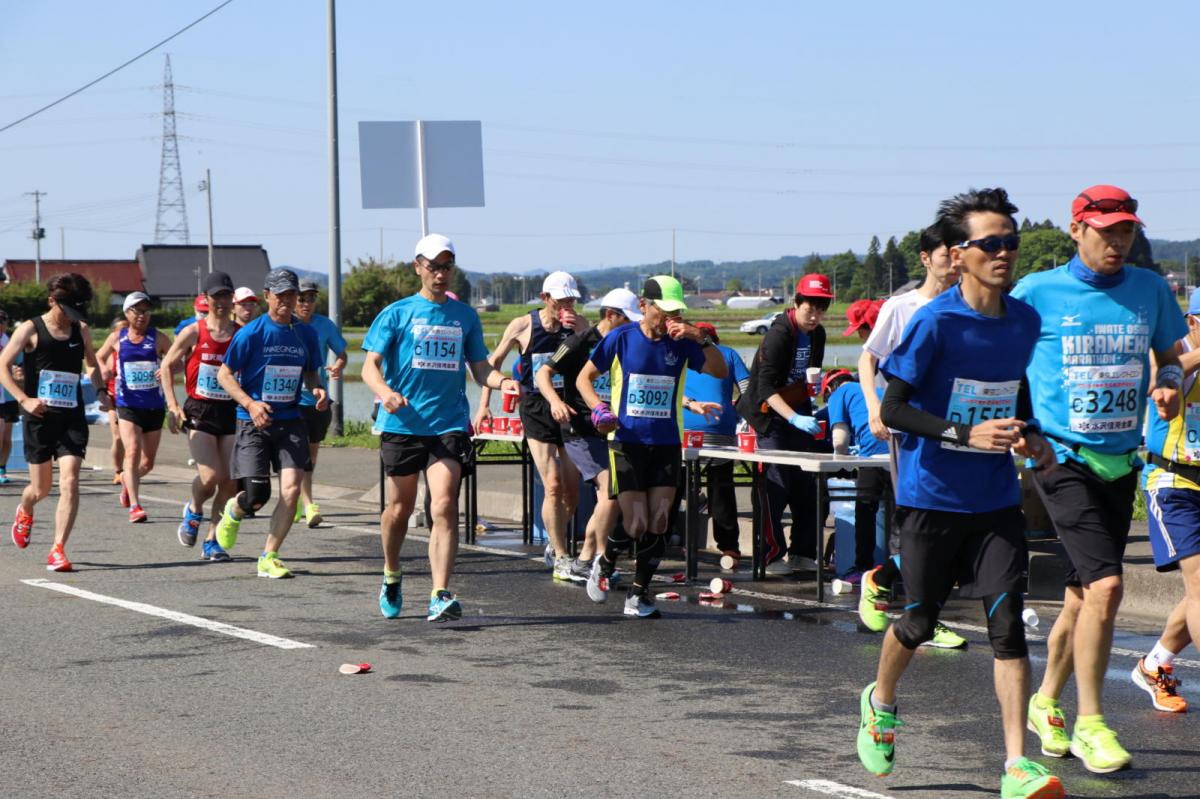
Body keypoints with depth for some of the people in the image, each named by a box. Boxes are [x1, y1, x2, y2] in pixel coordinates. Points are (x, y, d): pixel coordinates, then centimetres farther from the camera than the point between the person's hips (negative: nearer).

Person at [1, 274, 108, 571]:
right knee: (42, 488, 9)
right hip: (39, 418, -2)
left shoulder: (81, 331, 9)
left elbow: (92, 364, 26)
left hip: (72, 419, 2)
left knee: (69, 483, -14)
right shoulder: (31, 329, -4)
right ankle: (24, 511, 46)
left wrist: (101, 391, 8)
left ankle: (58, 551, -12)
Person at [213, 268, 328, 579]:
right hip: (253, 423, -4)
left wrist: (317, 389, -3)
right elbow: (224, 374, -5)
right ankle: (233, 510, 31)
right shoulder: (251, 333, -8)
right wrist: (250, 404, -19)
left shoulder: (305, 334, 6)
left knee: (291, 487, -12)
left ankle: (268, 557, 3)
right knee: (257, 497, -9)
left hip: (290, 422, 4)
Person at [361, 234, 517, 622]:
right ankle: (391, 576, 38)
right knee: (400, 506, 12)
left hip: (449, 425, 1)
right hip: (403, 424, 0)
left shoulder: (465, 316, 11)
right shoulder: (397, 313, 2)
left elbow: (479, 367, 13)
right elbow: (370, 365, -2)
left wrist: (501, 382, -9)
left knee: (444, 507, -14)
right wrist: (385, 392, -23)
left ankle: (440, 596, -18)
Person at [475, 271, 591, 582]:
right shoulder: (523, 326, -3)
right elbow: (493, 361, 8)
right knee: (553, 486, -12)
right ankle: (561, 560, -9)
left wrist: (580, 333, -19)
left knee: (572, 489, 6)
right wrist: (484, 404, 5)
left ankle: (555, 543, 30)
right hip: (537, 410, -3)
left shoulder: (578, 323, 4)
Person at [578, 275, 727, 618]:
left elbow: (720, 371, -3)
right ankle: (605, 561, 24)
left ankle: (639, 593, 11)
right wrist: (599, 409, -12)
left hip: (666, 445, 3)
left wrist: (701, 339, -17)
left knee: (659, 522, -2)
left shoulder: (681, 344, 3)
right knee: (636, 524, -7)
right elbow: (584, 377, 5)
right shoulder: (621, 338, -3)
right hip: (627, 443, -3)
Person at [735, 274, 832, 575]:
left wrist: (814, 387, -4)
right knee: (775, 485, -10)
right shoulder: (779, 334, -20)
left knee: (807, 485, 6)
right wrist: (795, 419, -37)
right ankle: (773, 556, -4)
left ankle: (802, 553, 13)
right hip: (769, 416, -7)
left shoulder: (817, 335, 4)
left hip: (798, 416, 8)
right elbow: (765, 387, -27)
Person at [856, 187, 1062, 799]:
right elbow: (892, 408, -14)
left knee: (1007, 621, -7)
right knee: (920, 619, 9)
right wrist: (965, 434, -25)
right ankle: (880, 701, 42)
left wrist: (1029, 435, 1)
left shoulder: (1025, 320, 3)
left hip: (996, 500, 4)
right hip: (932, 497, -3)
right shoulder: (934, 322, -14)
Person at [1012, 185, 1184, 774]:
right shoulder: (1037, 293, -5)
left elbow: (1168, 356, 19)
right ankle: (1089, 724, -6)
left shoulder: (1150, 289, 6)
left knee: (1083, 595, 12)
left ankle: (1046, 703, 33)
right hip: (1062, 458, -5)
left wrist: (1170, 384, -4)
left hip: (1120, 461, 5)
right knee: (1104, 584, -17)